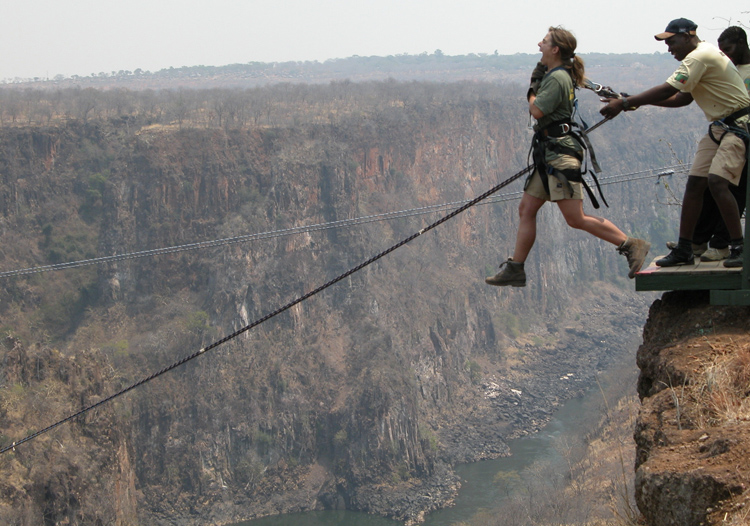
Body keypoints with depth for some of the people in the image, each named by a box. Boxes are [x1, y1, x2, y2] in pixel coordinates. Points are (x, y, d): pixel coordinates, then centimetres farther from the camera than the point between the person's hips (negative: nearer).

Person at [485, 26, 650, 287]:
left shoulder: (557, 78, -14)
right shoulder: (555, 74, 17)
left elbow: (537, 111, -20)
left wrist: (533, 90, -1)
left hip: (560, 152, -11)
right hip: (549, 152, 11)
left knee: (576, 219, -12)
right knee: (526, 209, 10)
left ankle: (631, 245, -8)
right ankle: (515, 270, 14)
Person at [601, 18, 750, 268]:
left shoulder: (700, 57, -18)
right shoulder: (701, 56, 15)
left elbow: (667, 90, -24)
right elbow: (683, 98, 17)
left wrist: (624, 103, -20)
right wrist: (639, 101, 7)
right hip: (719, 127, 10)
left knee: (717, 181, -23)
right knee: (695, 183, 5)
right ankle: (684, 250, 9)